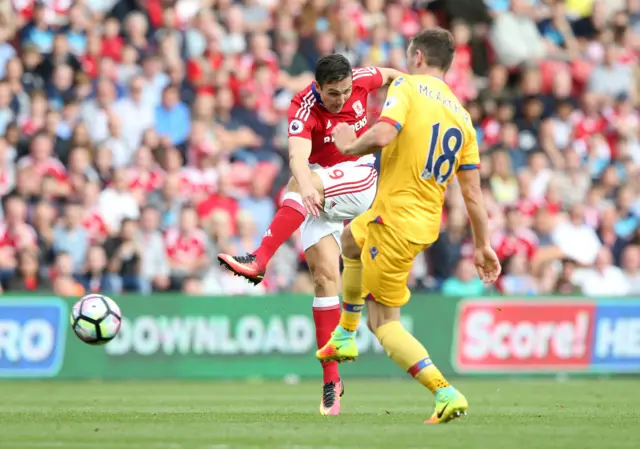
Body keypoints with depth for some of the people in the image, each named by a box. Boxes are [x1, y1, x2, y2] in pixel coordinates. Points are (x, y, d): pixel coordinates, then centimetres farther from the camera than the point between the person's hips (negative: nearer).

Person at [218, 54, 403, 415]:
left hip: (363, 180, 1)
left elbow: (390, 75, 13)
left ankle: (260, 260, -38)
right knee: (324, 274, -11)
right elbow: (298, 157, -40)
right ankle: (331, 379, -6)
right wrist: (306, 188, -60)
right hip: (320, 194, -1)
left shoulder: (361, 80, -12)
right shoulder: (304, 109, -22)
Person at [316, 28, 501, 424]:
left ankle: (445, 392, -17)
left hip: (396, 218, -8)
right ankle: (345, 338, 44)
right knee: (351, 238, 36)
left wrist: (350, 147, -6)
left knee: (383, 321, -1)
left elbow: (382, 135, -27)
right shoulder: (462, 116, 9)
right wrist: (483, 246, 11)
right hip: (428, 223, 8)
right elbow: (473, 191, 7)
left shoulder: (407, 87, -10)